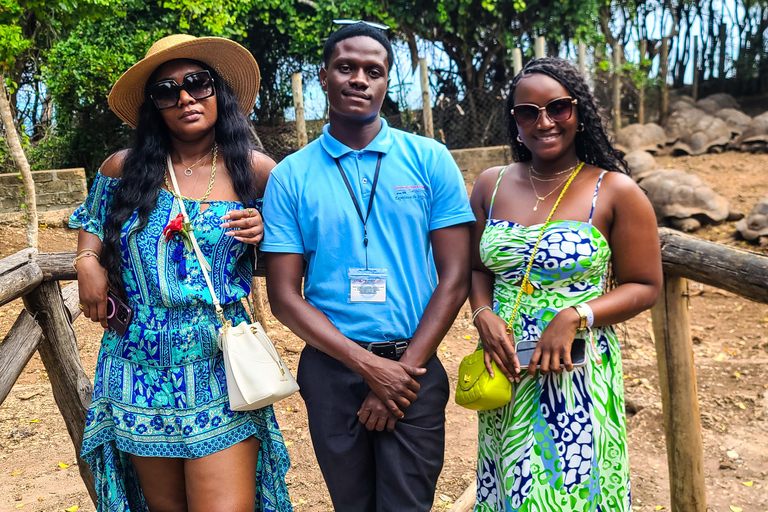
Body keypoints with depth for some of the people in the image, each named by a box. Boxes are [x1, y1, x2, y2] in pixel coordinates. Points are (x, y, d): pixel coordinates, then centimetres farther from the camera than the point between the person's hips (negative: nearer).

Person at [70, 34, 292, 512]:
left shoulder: (257, 171, 0)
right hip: (141, 369, 2)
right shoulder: (124, 169, 3)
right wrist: (87, 263, 2)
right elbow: (91, 227, 22)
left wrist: (263, 234, -10)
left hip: (220, 370, -2)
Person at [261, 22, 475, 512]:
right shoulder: (291, 176, -1)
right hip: (331, 370, 1)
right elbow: (285, 296, -3)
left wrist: (405, 368, -11)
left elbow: (454, 278, -3)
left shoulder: (430, 160, -1)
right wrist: (370, 366, -12)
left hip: (414, 368, -1)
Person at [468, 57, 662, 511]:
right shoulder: (491, 186, 5)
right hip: (505, 372, 3)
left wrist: (576, 317, -17)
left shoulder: (615, 192, -5)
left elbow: (645, 287, -2)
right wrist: (484, 315, -6)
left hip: (578, 375, -3)